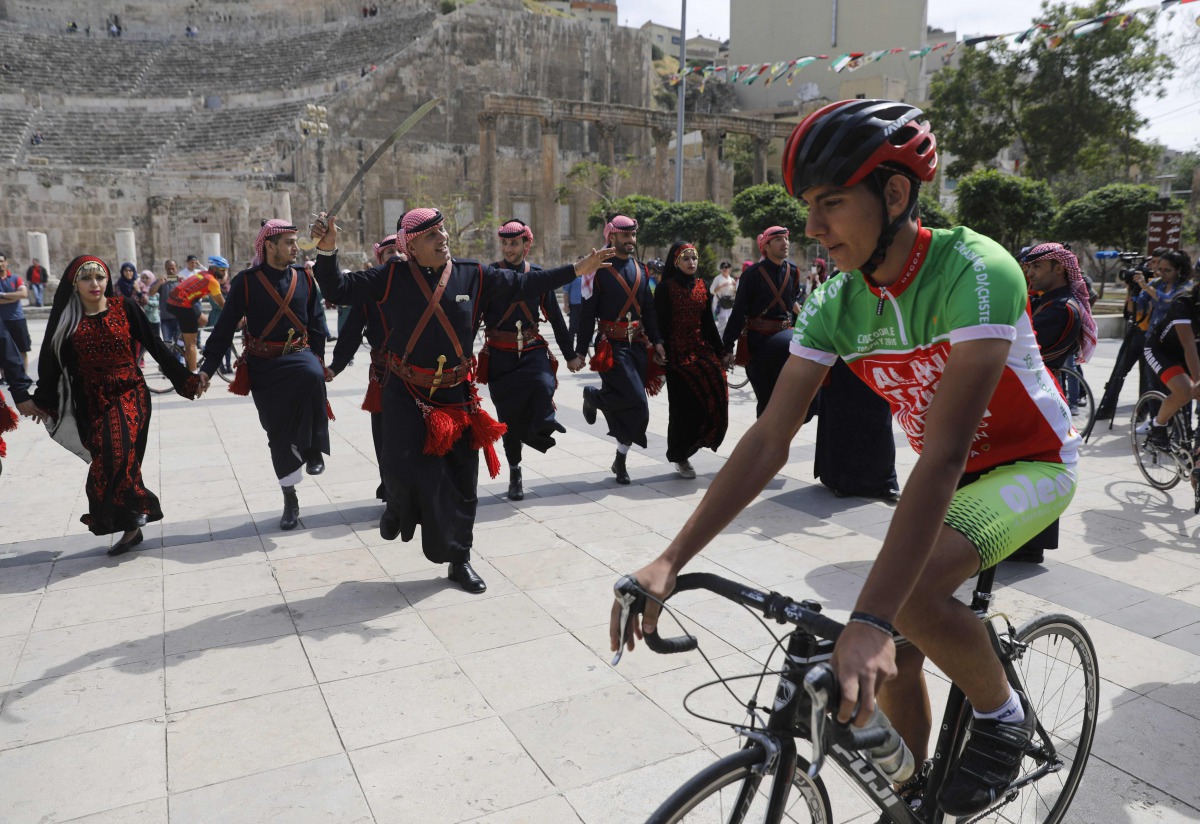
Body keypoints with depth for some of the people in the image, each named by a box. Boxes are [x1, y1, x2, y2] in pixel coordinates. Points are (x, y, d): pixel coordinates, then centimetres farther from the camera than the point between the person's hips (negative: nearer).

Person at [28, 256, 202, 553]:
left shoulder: (124, 307, -2)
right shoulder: (66, 317, 3)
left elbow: (155, 346, 1)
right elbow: (52, 361, 11)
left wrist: (186, 379, 1)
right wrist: (44, 402, 18)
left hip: (130, 393, -2)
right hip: (92, 402, 3)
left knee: (116, 453, -20)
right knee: (110, 461, 3)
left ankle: (130, 521, -5)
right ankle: (132, 523, 15)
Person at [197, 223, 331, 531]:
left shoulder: (304, 279, 4)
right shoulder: (246, 282, -3)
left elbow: (316, 323, 10)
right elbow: (225, 326, -2)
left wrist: (321, 361, 6)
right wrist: (208, 367, -8)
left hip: (298, 355, 1)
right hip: (263, 366, 0)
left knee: (312, 375, -37)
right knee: (277, 433, 4)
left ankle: (313, 448, -21)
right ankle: (290, 500, 19)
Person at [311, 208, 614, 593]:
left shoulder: (474, 275, 1)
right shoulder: (391, 278, -3)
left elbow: (522, 283, 8)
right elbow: (340, 288, -3)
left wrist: (575, 270, 5)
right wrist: (327, 251, -20)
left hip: (457, 393, 2)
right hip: (407, 393, -2)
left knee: (461, 480, 7)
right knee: (405, 468, -16)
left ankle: (459, 559, 25)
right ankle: (399, 507, 25)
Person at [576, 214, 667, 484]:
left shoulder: (641, 269, 12)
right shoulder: (599, 269, -5)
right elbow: (587, 313, -6)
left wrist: (656, 341, 9)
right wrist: (580, 351, -7)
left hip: (638, 345, 6)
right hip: (612, 346, -6)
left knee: (634, 406, 5)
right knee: (637, 400, -16)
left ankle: (620, 460, 19)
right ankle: (593, 396, 12)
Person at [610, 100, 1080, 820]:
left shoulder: (974, 271, -31)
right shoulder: (837, 304, -13)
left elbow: (943, 452, -39)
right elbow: (769, 440, -17)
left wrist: (870, 622, -45)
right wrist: (670, 561, -24)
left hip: (1032, 463, -5)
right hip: (950, 474, 5)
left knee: (907, 595, -29)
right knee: (896, 658, 1)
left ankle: (1004, 713, 1)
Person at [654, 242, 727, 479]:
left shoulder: (702, 285, 11)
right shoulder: (666, 287, -4)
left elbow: (708, 322, 15)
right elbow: (660, 323, -8)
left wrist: (720, 351, 13)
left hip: (702, 349, 5)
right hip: (677, 351, -5)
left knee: (714, 394, -10)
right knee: (685, 404, -3)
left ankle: (684, 450, 8)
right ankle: (680, 457, 15)